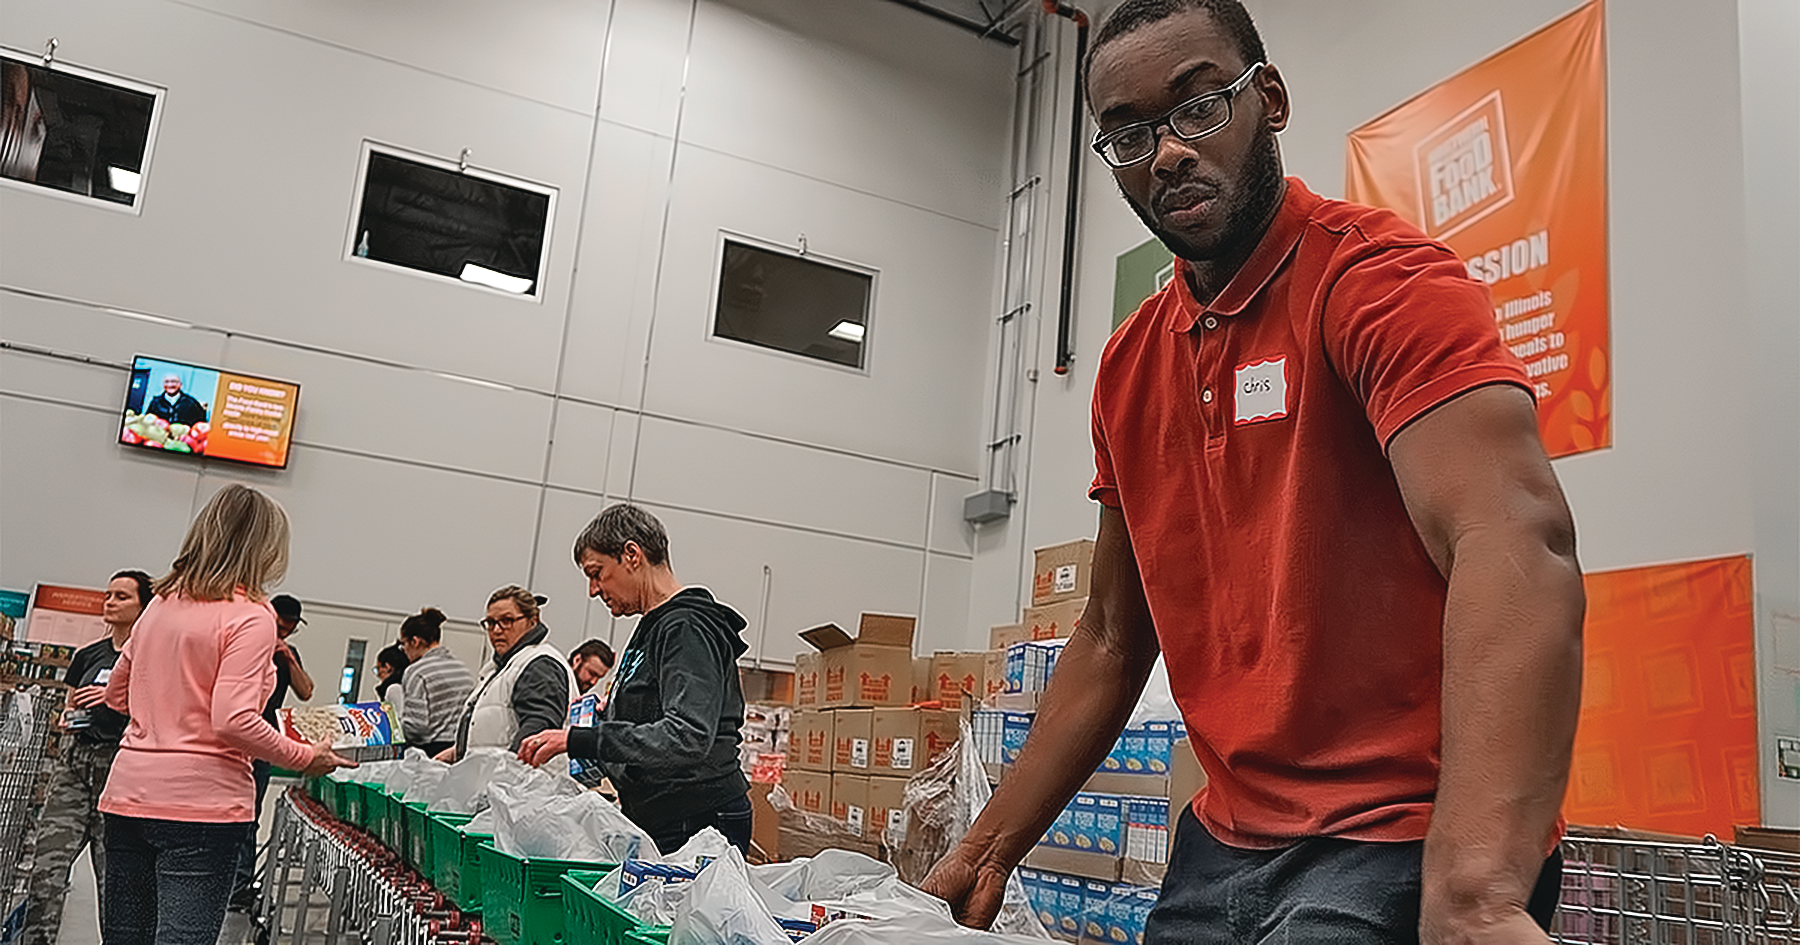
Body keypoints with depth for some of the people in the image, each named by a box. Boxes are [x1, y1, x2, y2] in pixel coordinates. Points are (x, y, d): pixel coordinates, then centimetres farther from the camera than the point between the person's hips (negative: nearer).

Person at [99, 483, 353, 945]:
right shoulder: (250, 617, -11)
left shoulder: (163, 603, 11)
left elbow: (117, 694, 23)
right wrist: (306, 758, -9)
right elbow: (234, 721, -20)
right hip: (200, 803, -7)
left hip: (128, 791, 8)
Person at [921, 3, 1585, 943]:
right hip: (1219, 847, 7)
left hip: (1406, 854, -6)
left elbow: (1515, 542, -30)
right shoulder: (1127, 367, 7)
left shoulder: (1379, 279, -14)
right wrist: (988, 850, 12)